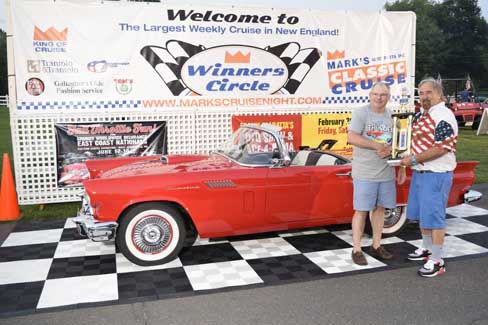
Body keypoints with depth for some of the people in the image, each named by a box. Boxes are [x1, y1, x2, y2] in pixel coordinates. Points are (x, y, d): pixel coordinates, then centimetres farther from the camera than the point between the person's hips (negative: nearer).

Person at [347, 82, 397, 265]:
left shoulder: (392, 115, 10)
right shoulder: (361, 113, -7)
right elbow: (351, 137, -18)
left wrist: (390, 150, -8)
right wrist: (378, 145, -19)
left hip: (386, 172, 6)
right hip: (365, 173, -5)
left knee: (380, 208, 13)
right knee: (361, 210, -1)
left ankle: (376, 246, 27)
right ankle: (357, 250, 8)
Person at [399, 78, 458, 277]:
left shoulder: (443, 117, -17)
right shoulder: (420, 115, 12)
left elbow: (441, 149, -23)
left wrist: (413, 159, -18)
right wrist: (407, 164, 14)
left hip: (436, 175, -9)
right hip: (419, 172, 9)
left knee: (433, 217, -4)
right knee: (422, 214, 18)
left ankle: (437, 261, 6)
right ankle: (427, 249, 35)